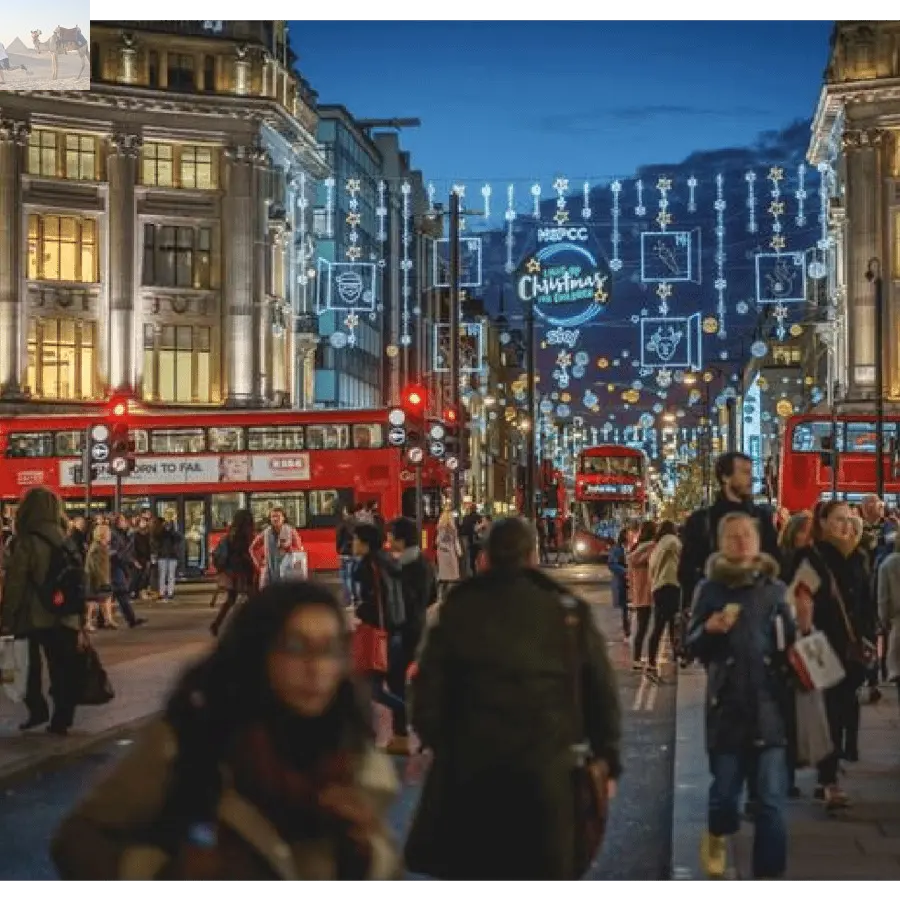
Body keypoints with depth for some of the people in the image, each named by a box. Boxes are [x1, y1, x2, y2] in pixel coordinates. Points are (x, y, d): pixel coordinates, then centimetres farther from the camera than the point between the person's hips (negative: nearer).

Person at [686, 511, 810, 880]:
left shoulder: (774, 588, 3)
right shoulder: (710, 588, 1)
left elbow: (789, 646, 5)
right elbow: (693, 646, 4)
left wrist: (803, 626, -14)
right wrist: (709, 629, -16)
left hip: (768, 704, 0)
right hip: (726, 704, 0)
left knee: (771, 801, -3)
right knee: (725, 790, 7)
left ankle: (770, 871, 9)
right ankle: (717, 835, 39)